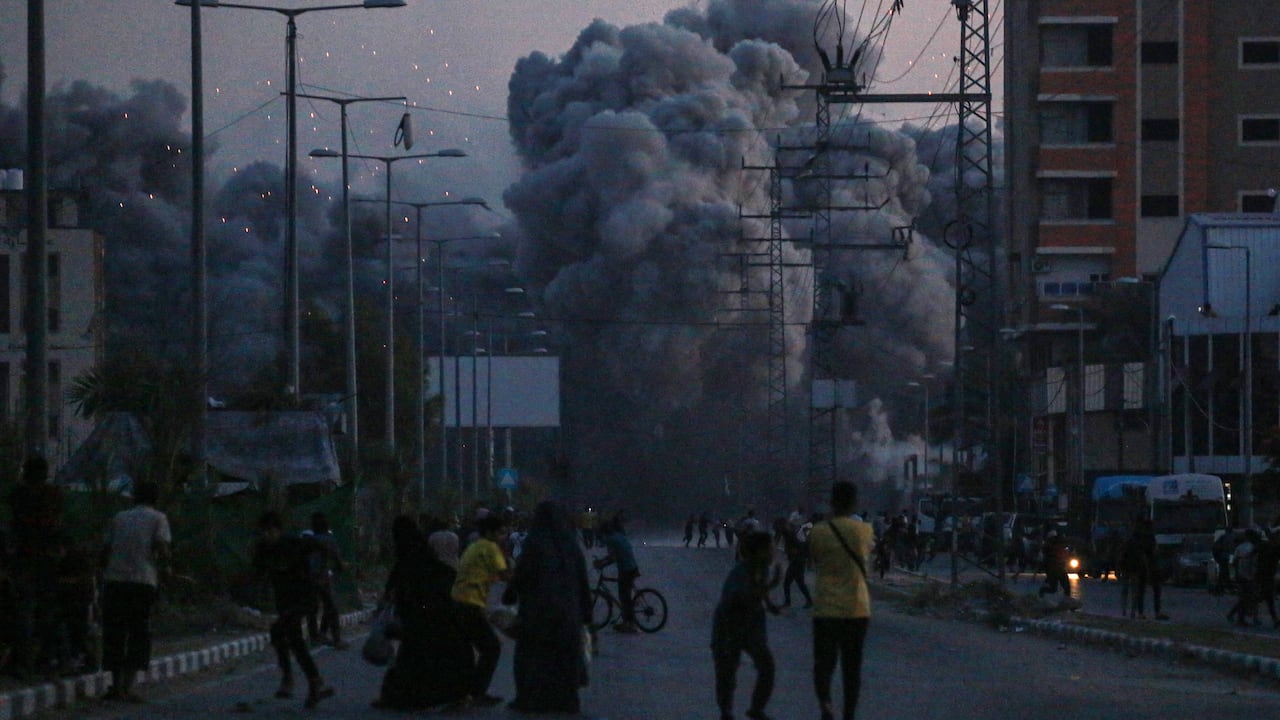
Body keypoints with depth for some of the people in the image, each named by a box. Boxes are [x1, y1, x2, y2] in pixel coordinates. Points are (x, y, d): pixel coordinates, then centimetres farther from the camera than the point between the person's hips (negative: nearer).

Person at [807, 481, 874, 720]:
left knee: (824, 662, 2)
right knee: (852, 666, 11)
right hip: (857, 609, 1)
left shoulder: (819, 532, -7)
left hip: (826, 608, -1)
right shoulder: (864, 531, -2)